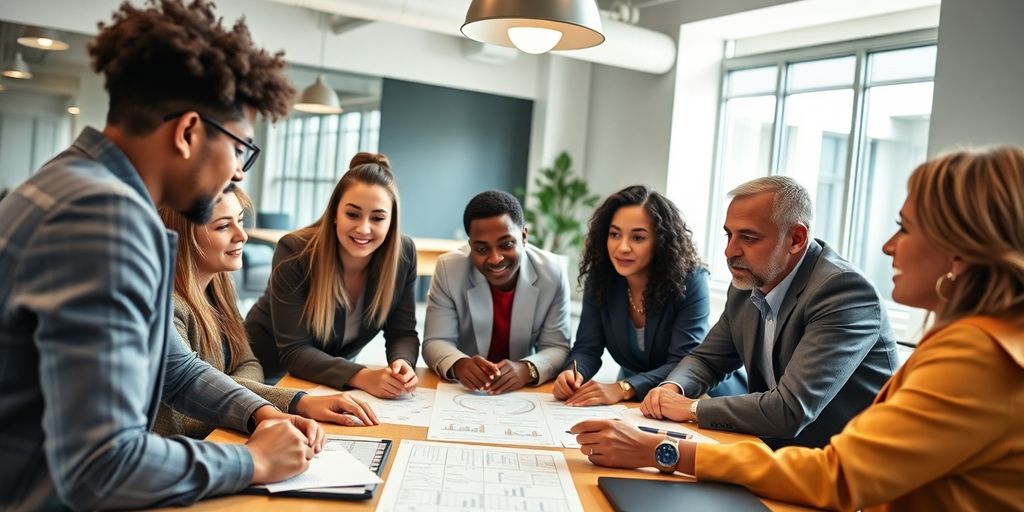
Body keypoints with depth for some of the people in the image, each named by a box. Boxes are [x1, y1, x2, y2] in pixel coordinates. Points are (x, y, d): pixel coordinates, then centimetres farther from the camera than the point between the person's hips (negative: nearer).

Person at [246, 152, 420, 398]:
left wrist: (403, 364, -30)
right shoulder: (294, 253, -24)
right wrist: (362, 377, -39)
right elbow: (294, 351, -25)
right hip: (271, 370, -2)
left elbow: (403, 334, -8)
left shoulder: (403, 253, -15)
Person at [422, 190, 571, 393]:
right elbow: (435, 343, -10)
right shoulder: (448, 268, -12)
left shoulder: (553, 272, -11)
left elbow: (557, 348, -8)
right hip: (461, 391, 0)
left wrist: (528, 370, -30)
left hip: (526, 392, 0)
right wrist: (458, 365, -33)